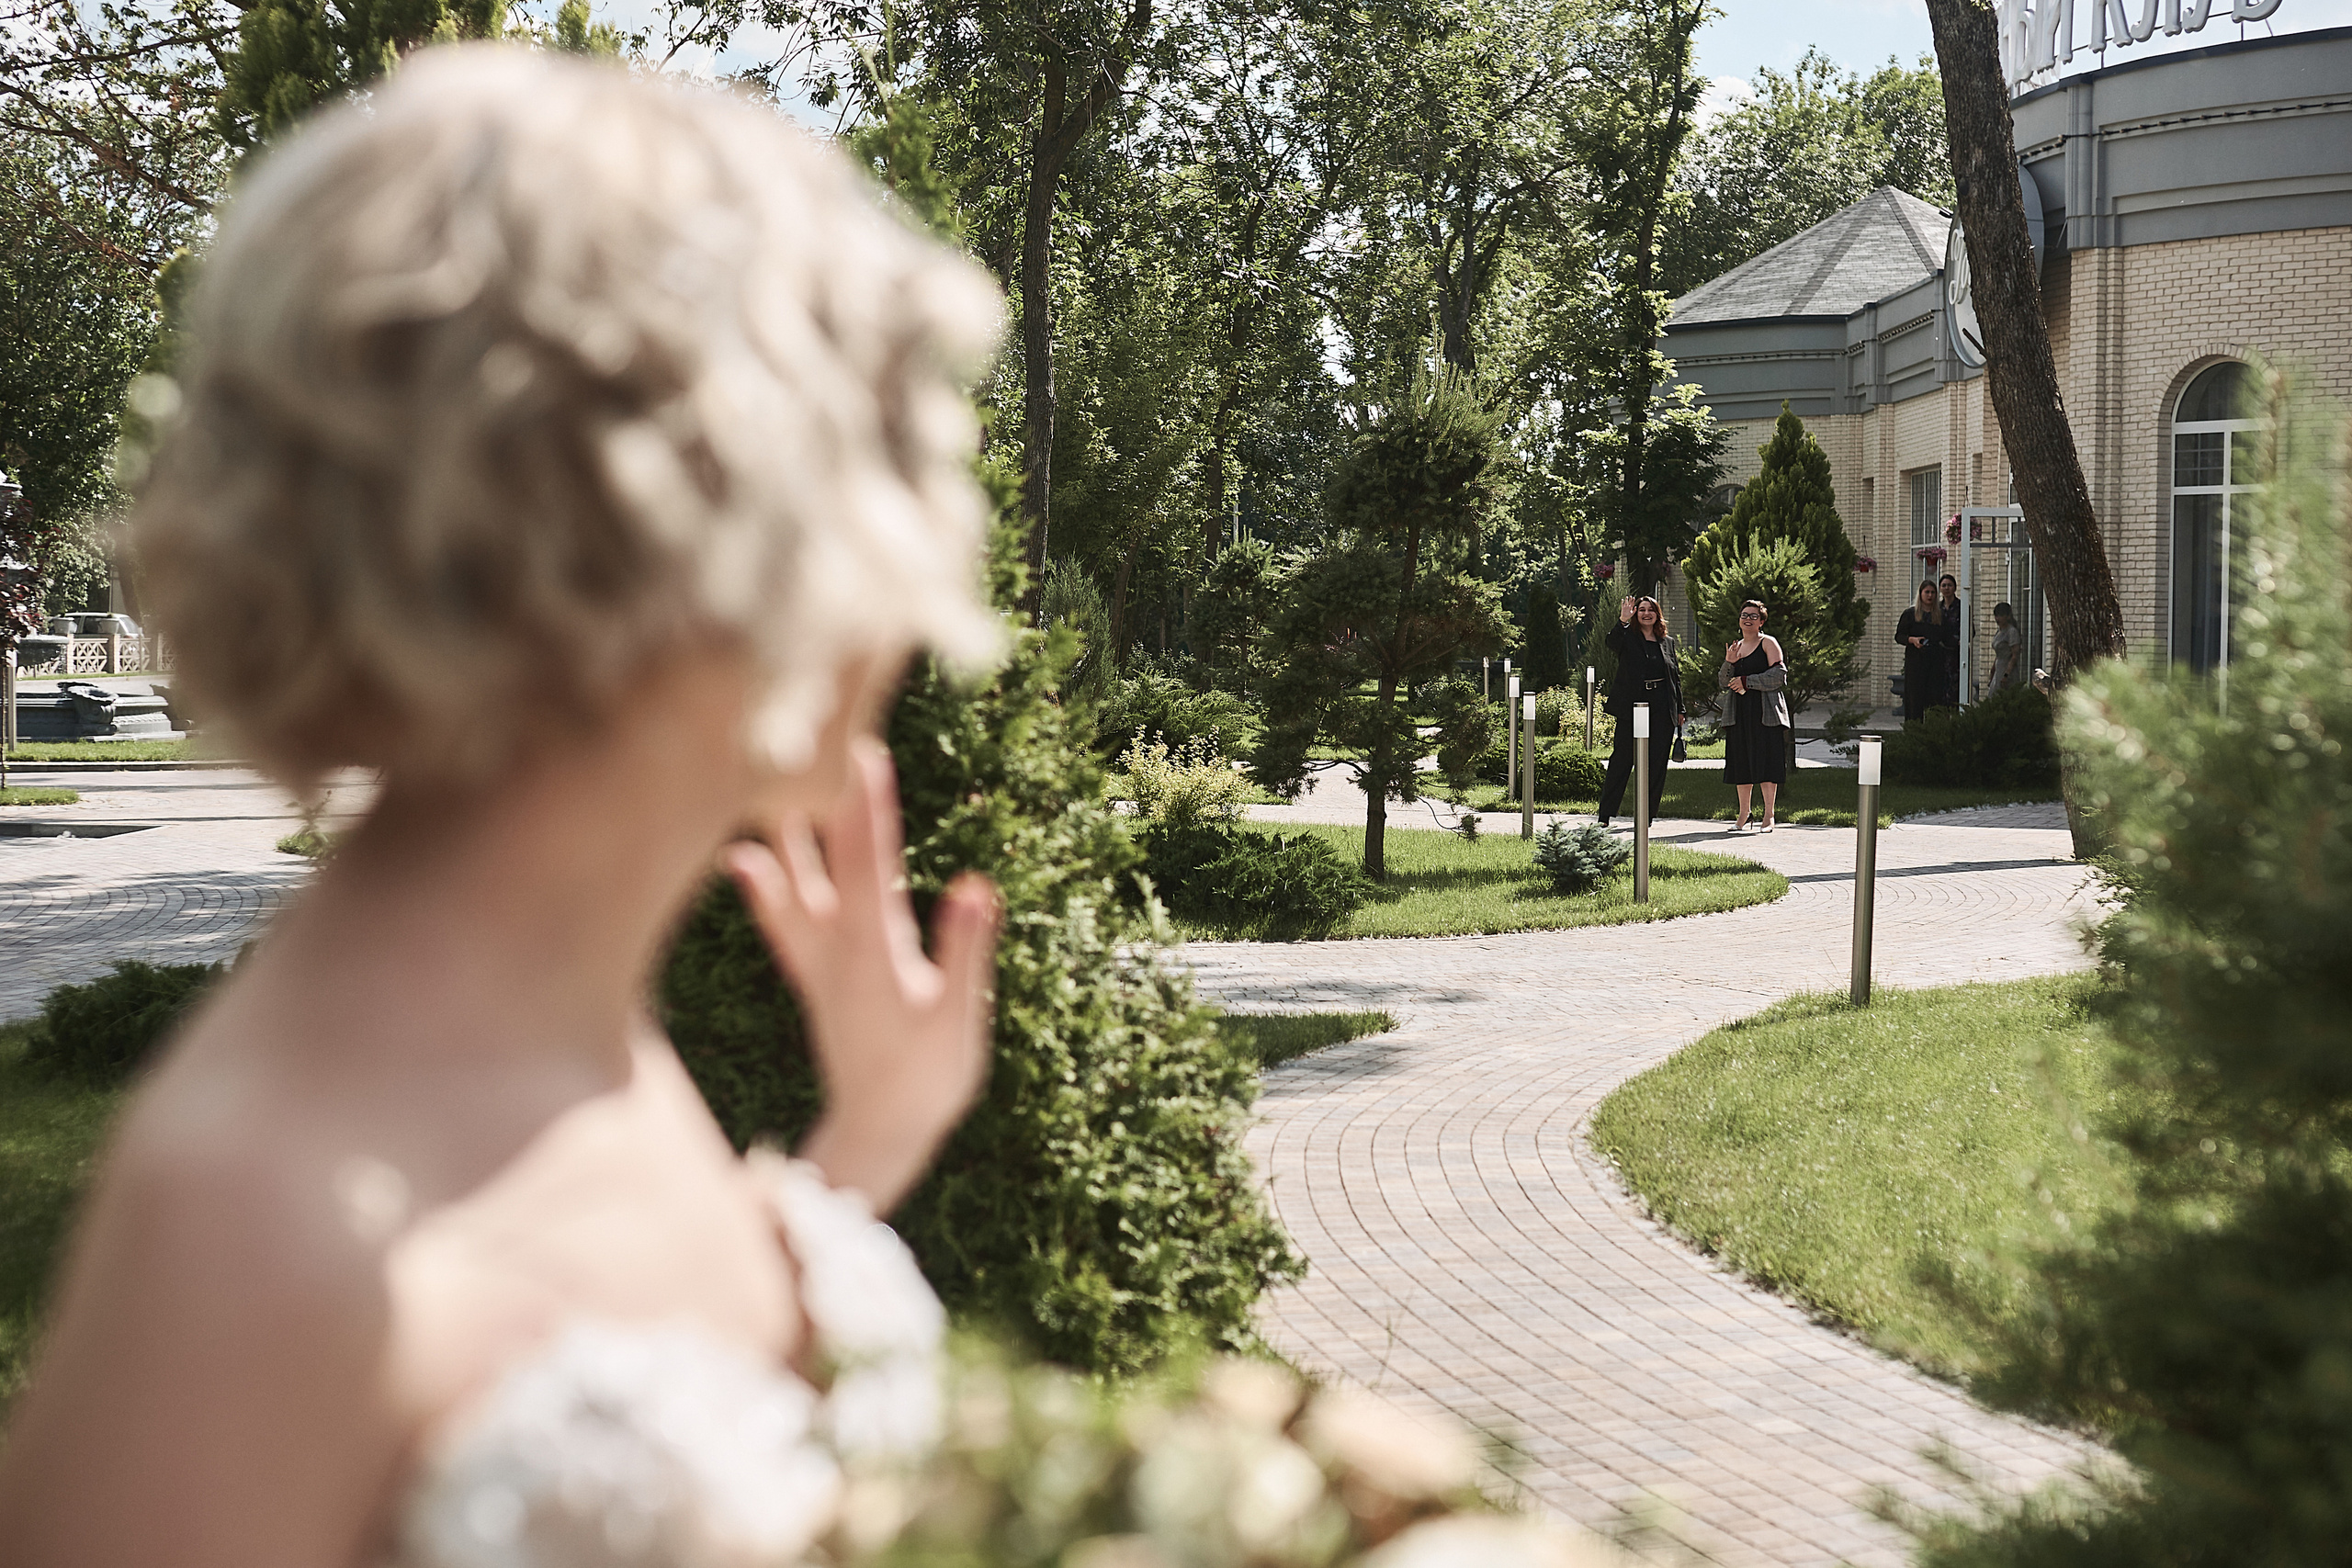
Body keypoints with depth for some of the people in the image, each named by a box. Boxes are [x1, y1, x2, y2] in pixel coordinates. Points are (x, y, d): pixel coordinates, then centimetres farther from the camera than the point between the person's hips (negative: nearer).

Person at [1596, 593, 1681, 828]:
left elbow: (1676, 677, 18)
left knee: (1657, 764, 3)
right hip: (1631, 708, -4)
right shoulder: (1628, 637, 4)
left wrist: (1680, 709, 15)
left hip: (1662, 710, 4)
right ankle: (1605, 816, -2)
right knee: (1621, 760, -4)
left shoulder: (1667, 641, 15)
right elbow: (1611, 643, -19)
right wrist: (1622, 621, -34)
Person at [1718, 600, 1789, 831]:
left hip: (1764, 711, -6)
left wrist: (1746, 681, -11)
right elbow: (1725, 683, 14)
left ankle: (1769, 816, -6)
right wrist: (1729, 664, -5)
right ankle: (1743, 816, 11)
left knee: (1766, 759, -8)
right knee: (1741, 763, 5)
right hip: (1739, 712, 6)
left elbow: (1779, 675, -9)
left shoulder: (1768, 643, 0)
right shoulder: (1736, 647, 18)